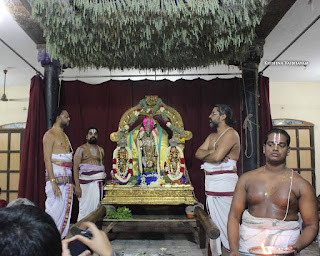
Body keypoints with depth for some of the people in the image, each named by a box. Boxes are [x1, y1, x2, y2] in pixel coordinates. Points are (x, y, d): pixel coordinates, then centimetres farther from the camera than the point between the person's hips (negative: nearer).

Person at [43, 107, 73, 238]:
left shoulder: (64, 135, 19)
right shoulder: (50, 134, -6)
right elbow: (47, 159, -14)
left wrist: (71, 181, 16)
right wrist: (53, 182, -21)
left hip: (67, 178, 8)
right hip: (56, 177, -8)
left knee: (66, 209, 9)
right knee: (55, 209, -6)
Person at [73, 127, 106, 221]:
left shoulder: (101, 150, 15)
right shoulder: (81, 149, 1)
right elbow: (75, 168, -5)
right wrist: (77, 186, -14)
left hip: (98, 182, 4)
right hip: (86, 182, -4)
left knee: (96, 207, 3)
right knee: (85, 208, -6)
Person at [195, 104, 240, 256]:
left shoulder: (231, 133, -9)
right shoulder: (212, 136, 19)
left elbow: (217, 156, -21)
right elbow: (198, 153, 8)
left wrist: (205, 156, -1)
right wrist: (212, 152, -10)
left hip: (224, 183, -9)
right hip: (211, 183, 9)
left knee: (226, 221, -5)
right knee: (213, 221, 15)